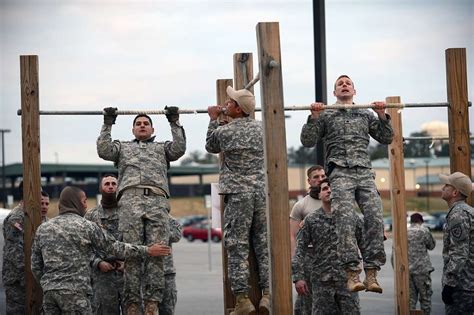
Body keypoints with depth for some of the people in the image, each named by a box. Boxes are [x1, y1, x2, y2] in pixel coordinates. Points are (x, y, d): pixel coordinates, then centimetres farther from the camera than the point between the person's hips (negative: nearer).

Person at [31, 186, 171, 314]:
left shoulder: (43, 228, 11)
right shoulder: (86, 226, -4)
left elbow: (35, 266, 13)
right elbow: (114, 247, -1)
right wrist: (147, 250, 6)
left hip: (48, 291, 6)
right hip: (74, 291, -6)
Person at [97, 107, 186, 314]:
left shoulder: (162, 148, 33)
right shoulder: (123, 147, 33)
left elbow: (179, 149, 13)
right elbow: (103, 150, 14)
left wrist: (175, 122, 17)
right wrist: (108, 124, 17)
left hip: (157, 201, 0)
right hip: (130, 200, 0)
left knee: (156, 253, -12)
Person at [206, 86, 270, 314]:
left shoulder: (224, 131, -5)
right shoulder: (261, 128, 5)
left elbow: (210, 147, 16)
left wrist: (213, 119, 26)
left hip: (237, 194, -3)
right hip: (262, 191, 4)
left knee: (237, 246, 0)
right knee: (264, 244, 7)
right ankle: (268, 294, 4)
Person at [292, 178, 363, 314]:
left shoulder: (351, 216, 5)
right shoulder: (311, 220, 5)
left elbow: (364, 244, 7)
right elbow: (300, 250, 2)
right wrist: (298, 276, -7)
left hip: (347, 278, 0)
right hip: (321, 281, 0)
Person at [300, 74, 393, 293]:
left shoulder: (365, 115, 24)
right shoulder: (326, 115, 16)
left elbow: (386, 138, 20)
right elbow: (307, 141, 8)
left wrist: (382, 115, 7)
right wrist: (314, 117, -5)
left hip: (364, 172, 2)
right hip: (340, 172, -2)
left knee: (375, 218, -15)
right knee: (344, 218, -20)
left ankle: (371, 273, -15)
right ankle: (352, 272, -23)